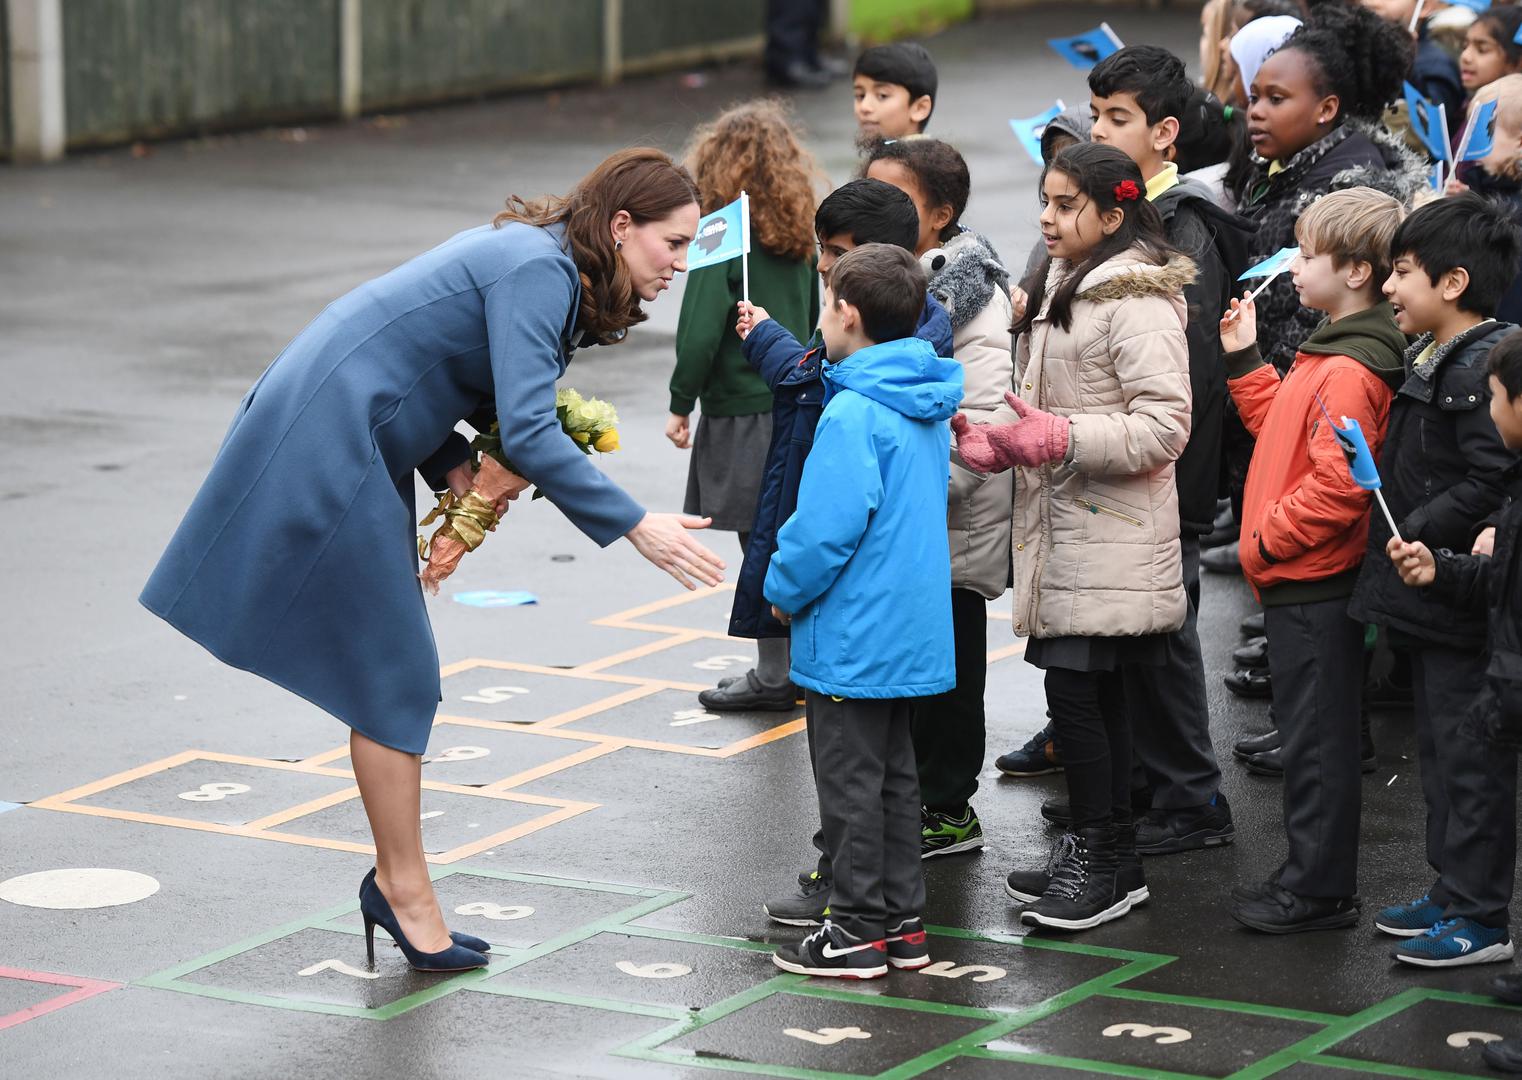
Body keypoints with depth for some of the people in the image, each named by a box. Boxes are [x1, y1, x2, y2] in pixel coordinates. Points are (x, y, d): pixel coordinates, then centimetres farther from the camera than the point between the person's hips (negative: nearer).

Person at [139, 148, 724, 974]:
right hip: (327, 447, -10)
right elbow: (529, 433, -27)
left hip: (355, 441, 10)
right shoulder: (538, 270, -19)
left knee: (396, 676, 12)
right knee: (393, 679, -3)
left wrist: (460, 470, 1)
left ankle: (396, 882, 19)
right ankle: (404, 888, 6)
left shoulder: (540, 262, 11)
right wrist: (636, 528, -26)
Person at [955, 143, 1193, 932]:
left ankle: (1101, 859, 0)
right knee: (1093, 696, 13)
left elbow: (1162, 427, -20)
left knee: (1075, 691, -9)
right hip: (1060, 526, 9)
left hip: (1110, 537, -9)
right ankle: (1107, 859, 20)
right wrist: (996, 443, 9)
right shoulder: (1059, 288, 16)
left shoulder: (1138, 303, -14)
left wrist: (1059, 438, -26)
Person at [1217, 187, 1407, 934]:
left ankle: (1318, 891, 5)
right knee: (1309, 736, 16)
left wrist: (1268, 538, -17)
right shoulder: (1330, 356, 12)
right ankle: (1312, 878, 25)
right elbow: (1285, 436, 22)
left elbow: (1338, 486, -27)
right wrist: (1245, 361, 18)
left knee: (1316, 739, -2)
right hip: (1305, 582, 10)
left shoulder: (1348, 373, -20)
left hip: (1315, 588, -10)